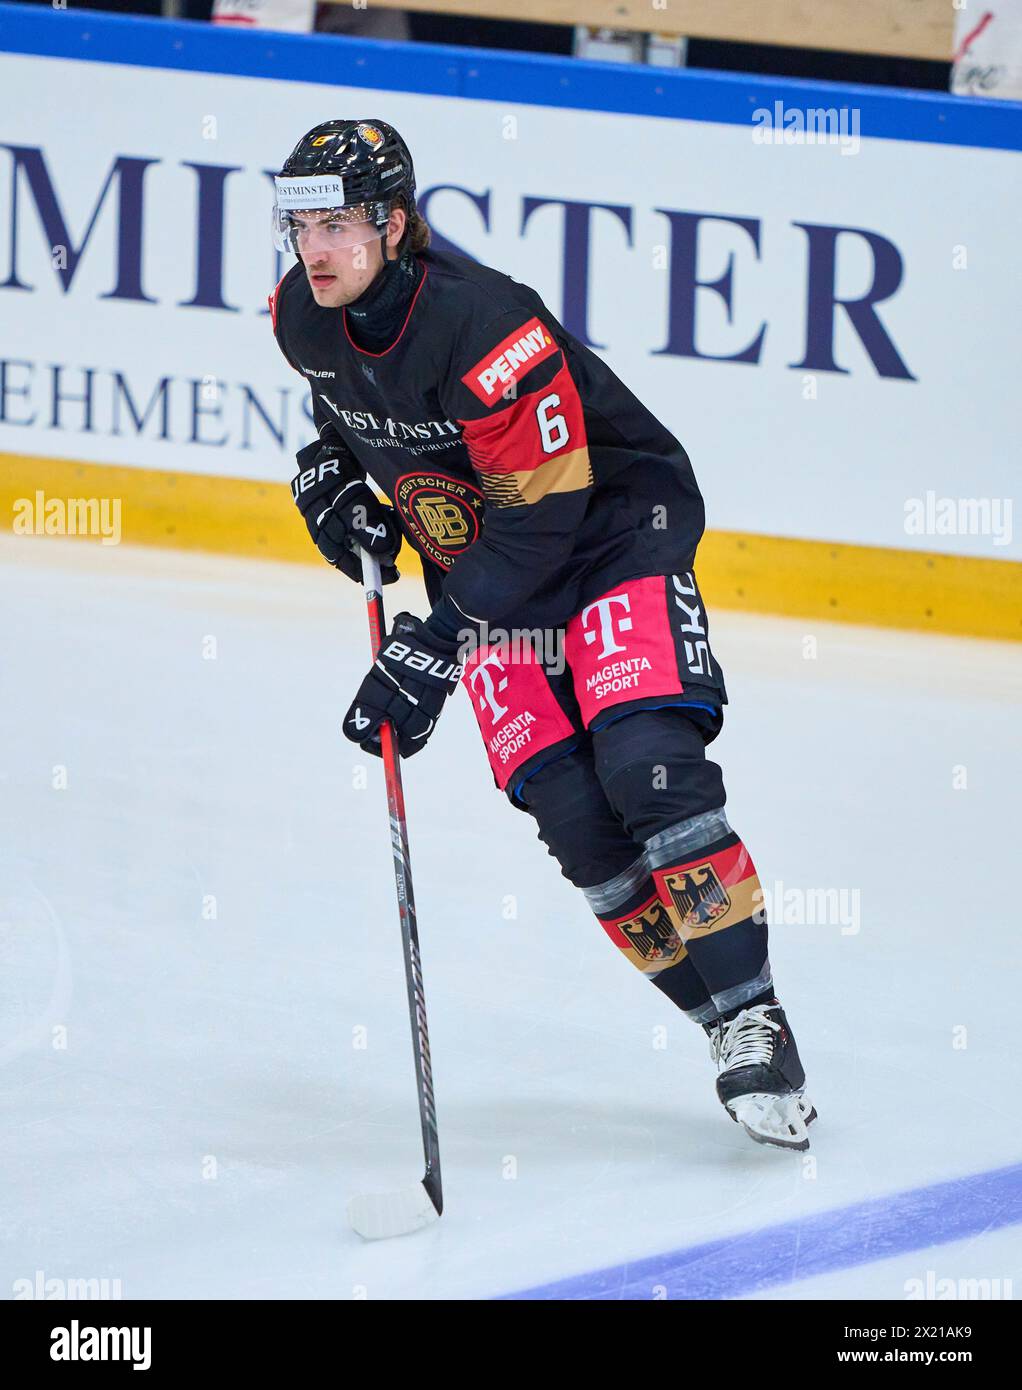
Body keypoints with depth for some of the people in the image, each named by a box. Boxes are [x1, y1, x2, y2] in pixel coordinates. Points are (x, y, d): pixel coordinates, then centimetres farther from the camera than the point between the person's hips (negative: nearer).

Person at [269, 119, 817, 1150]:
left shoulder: (482, 325, -31)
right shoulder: (303, 317, -8)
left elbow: (543, 514, -28)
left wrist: (432, 645, -30)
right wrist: (330, 470, 0)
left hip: (617, 527, -6)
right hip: (488, 565, 6)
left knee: (645, 763, -24)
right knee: (571, 816, -11)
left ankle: (755, 1016, -16)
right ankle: (724, 1027, -3)